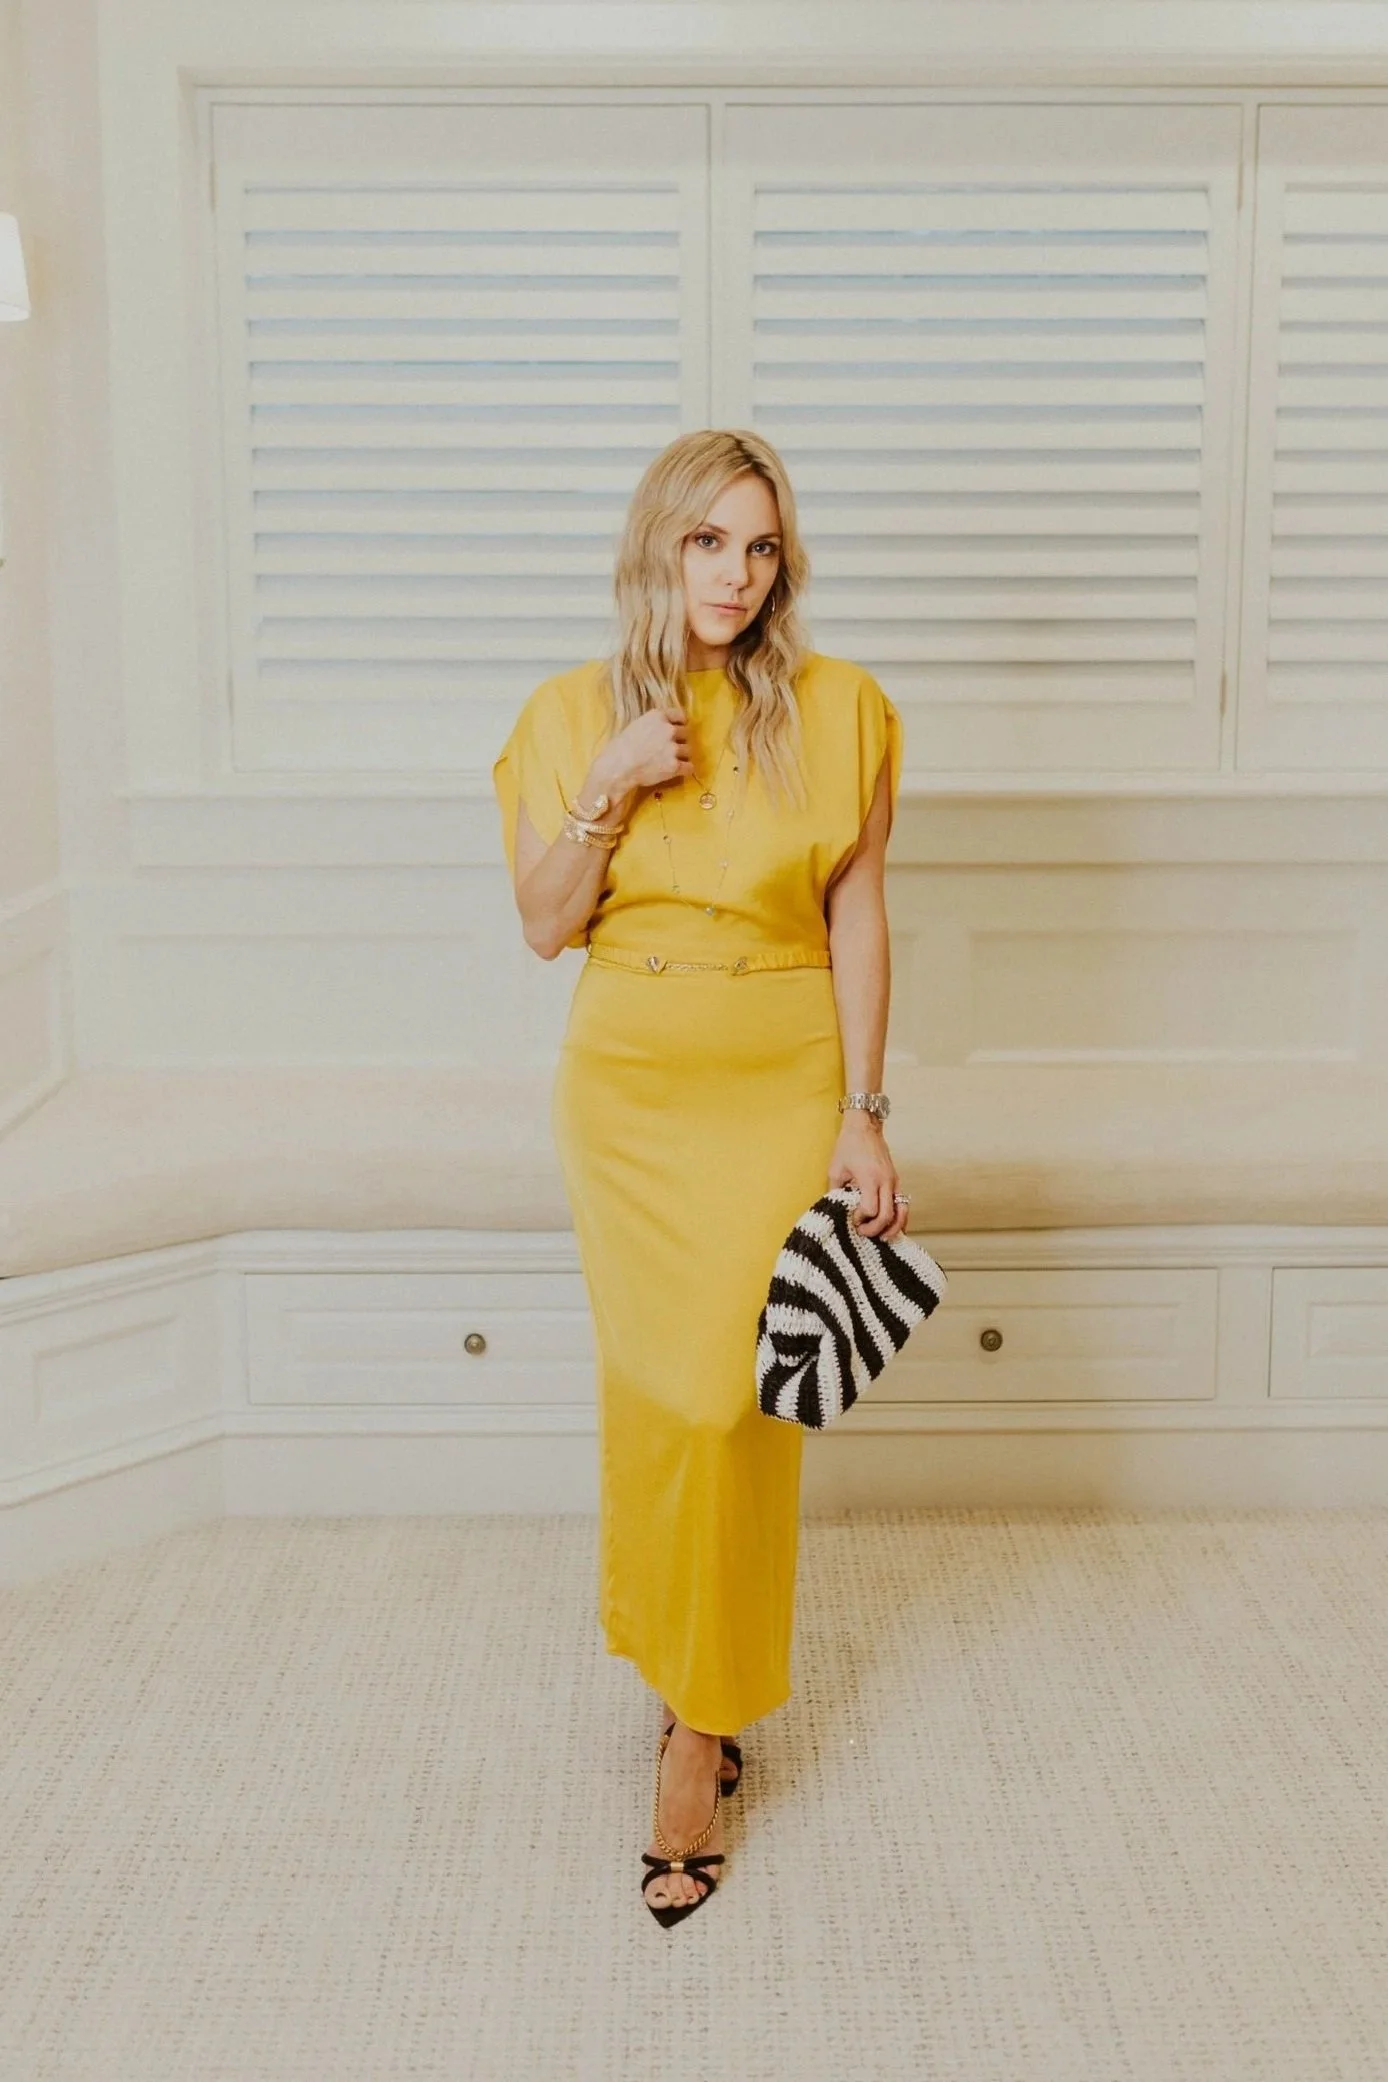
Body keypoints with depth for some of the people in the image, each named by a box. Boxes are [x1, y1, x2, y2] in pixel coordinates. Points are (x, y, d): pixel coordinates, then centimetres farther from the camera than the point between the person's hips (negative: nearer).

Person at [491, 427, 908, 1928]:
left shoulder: (839, 710, -3)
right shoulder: (573, 713, 1)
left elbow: (856, 918, -1)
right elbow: (544, 927, 0)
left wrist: (862, 1114, -6)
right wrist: (607, 794, -16)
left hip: (782, 1082, -2)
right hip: (630, 1083, 2)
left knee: (732, 1393, -4)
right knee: (652, 1384, 9)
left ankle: (700, 1731, 10)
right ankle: (693, 1664, 32)